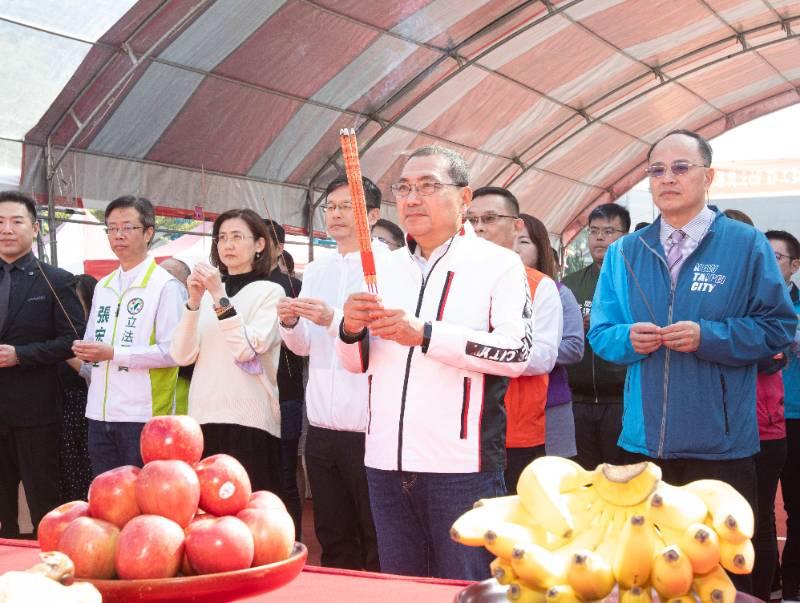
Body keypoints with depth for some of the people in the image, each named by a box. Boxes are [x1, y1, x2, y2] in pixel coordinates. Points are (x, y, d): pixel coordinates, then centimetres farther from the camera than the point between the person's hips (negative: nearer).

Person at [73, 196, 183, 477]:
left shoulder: (164, 285, -7)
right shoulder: (103, 286, 15)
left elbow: (173, 351, -14)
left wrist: (113, 353, -18)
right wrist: (85, 350, -3)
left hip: (143, 415, -7)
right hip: (100, 413, 7)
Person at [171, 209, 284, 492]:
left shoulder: (270, 291, 1)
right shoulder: (208, 291, 14)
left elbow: (247, 350, -13)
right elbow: (182, 355, 4)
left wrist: (220, 297, -15)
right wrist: (194, 301, -6)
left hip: (248, 421, -4)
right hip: (203, 418, 4)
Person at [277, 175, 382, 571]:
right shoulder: (315, 271, 15)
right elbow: (304, 346, 16)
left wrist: (335, 320, -27)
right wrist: (290, 324, -5)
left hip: (368, 429, -6)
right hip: (321, 427, 6)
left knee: (378, 546, 2)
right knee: (334, 541, 15)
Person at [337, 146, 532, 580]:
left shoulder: (498, 264, -2)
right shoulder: (384, 268, 15)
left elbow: (517, 352, -15)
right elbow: (356, 362, 18)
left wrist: (425, 334, -22)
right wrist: (351, 330, -5)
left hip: (462, 466, -5)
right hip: (386, 463, 5)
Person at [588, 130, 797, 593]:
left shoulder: (746, 244, -2)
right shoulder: (624, 253, 8)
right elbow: (600, 333, 12)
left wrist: (707, 336, -17)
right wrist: (628, 338, -10)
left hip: (720, 445, -3)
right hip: (643, 442, 3)